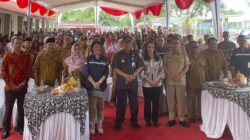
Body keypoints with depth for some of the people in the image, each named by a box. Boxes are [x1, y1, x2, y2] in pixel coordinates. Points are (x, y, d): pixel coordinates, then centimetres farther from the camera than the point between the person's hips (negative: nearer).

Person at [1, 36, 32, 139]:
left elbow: (29, 71, 2)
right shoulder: (7, 56, -1)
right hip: (10, 87, -1)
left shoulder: (27, 56, 1)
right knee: (8, 108, 8)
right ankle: (6, 129, 22)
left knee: (21, 108, 11)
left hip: (22, 87, 1)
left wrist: (24, 82, -9)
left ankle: (21, 126, 26)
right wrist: (11, 84, -9)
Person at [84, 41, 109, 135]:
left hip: (101, 85, 1)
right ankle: (91, 125, 8)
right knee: (92, 105, -2)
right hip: (91, 85, -1)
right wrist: (93, 83, -14)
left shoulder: (104, 59, 7)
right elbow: (87, 72, -2)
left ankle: (100, 124, 14)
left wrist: (99, 82, -12)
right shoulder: (89, 59, 5)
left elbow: (106, 72, 1)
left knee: (100, 105, 4)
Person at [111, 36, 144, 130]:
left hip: (133, 83, 2)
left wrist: (133, 75, -10)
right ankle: (118, 123, 17)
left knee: (134, 103, 8)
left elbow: (140, 67, 5)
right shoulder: (118, 55, 0)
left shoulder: (135, 54, 6)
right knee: (121, 104, 4)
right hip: (121, 83, -2)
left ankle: (134, 122, 23)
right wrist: (126, 75, -14)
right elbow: (115, 68, -5)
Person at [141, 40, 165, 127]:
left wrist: (157, 79, -9)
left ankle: (155, 120, 20)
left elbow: (162, 70, 4)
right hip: (146, 84, -2)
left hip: (157, 83, 2)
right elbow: (141, 70, -6)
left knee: (156, 102, 7)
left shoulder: (158, 58, 7)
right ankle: (147, 120, 18)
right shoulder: (142, 58, -1)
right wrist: (148, 80, -13)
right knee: (147, 102, 5)